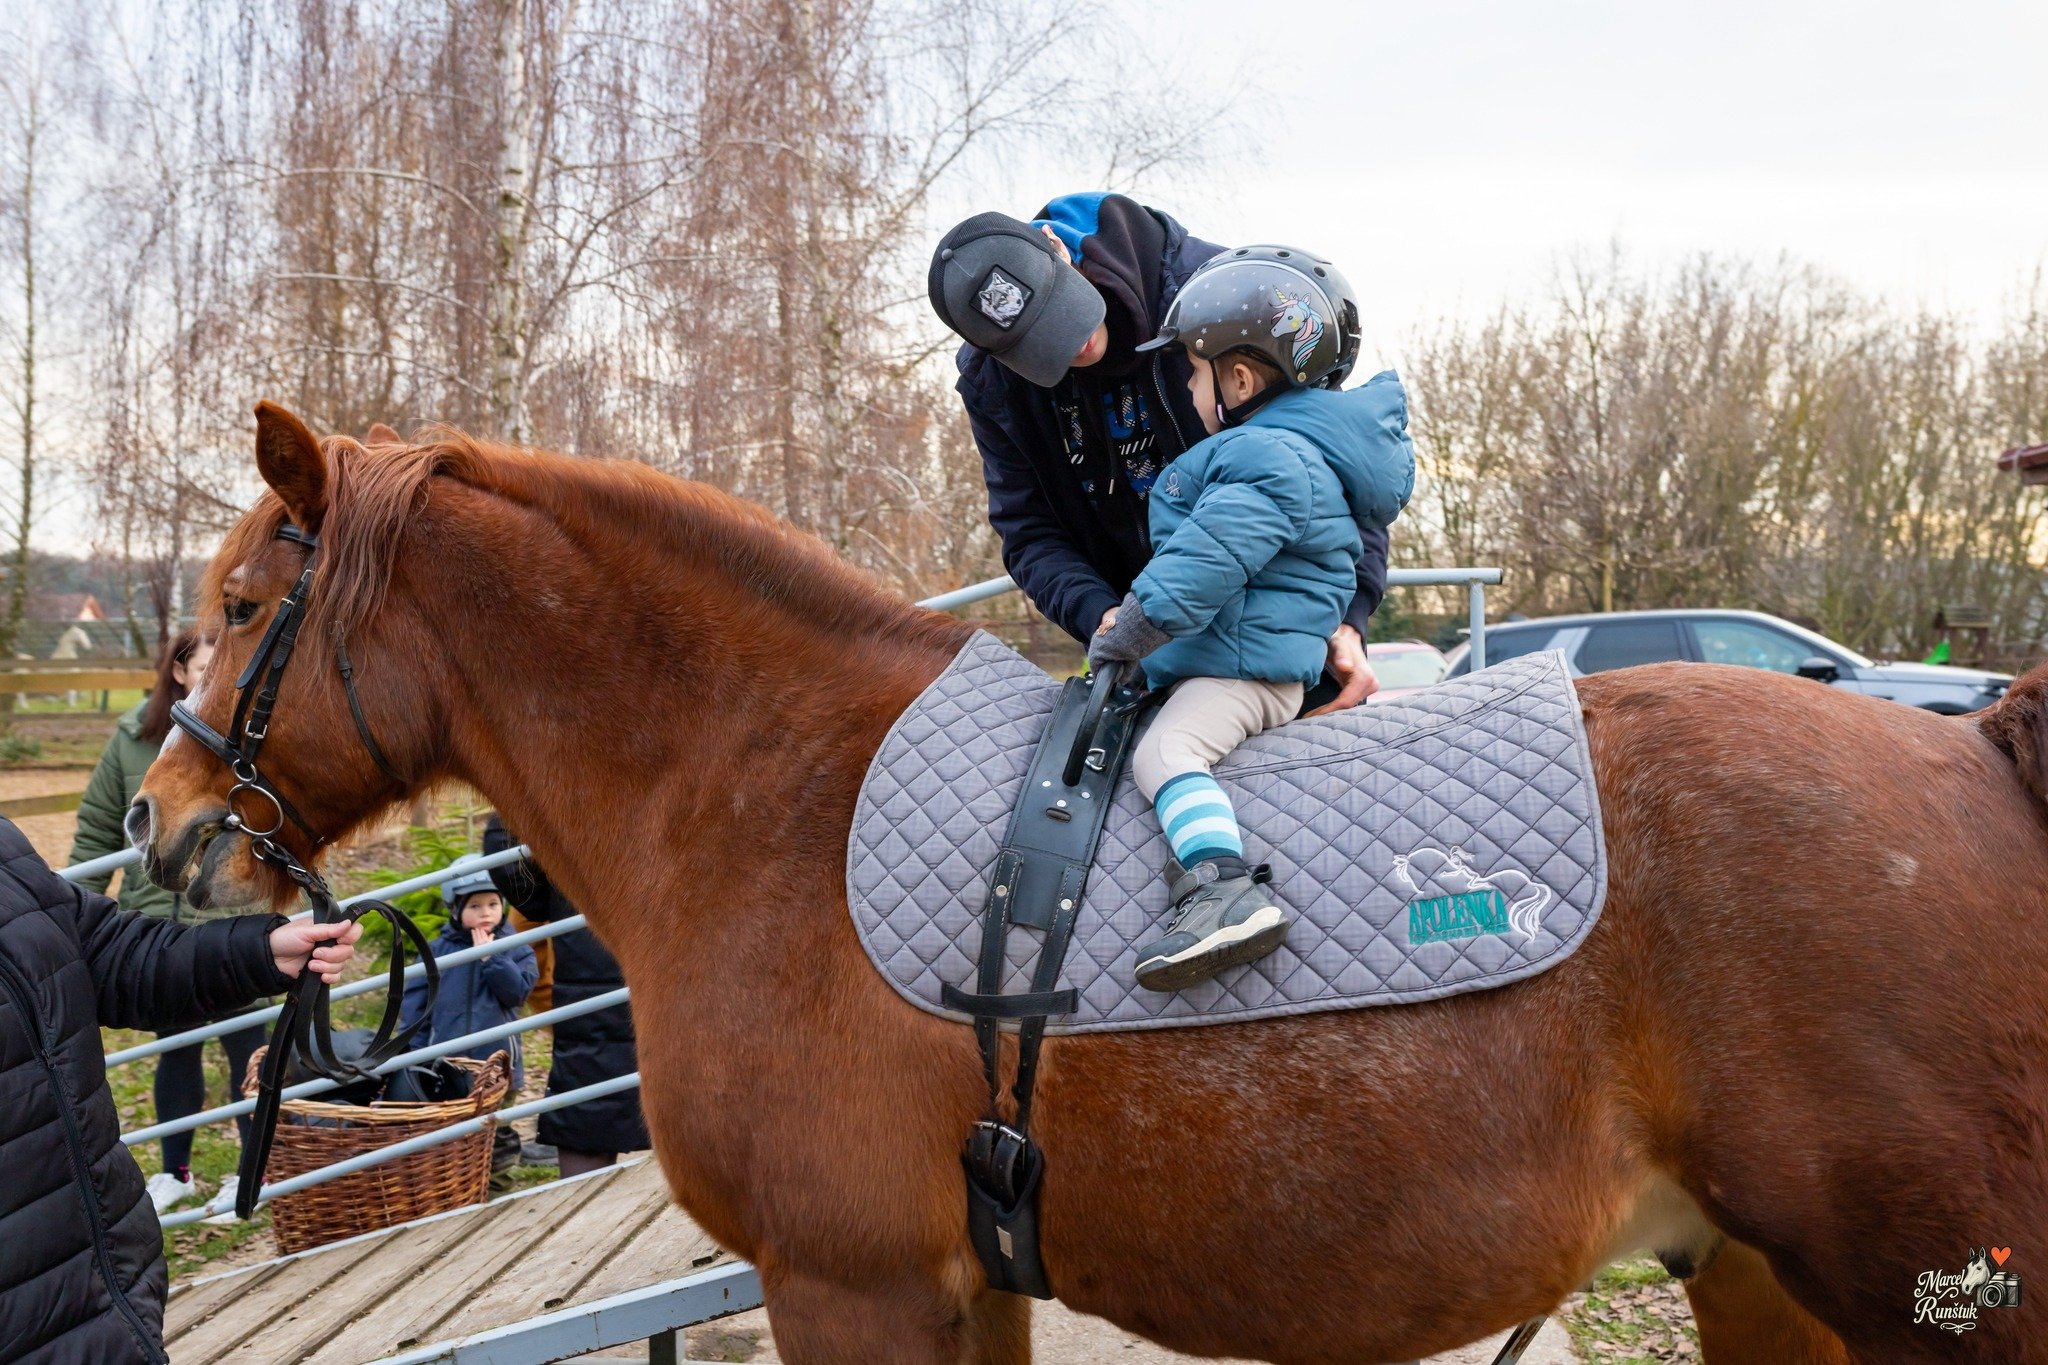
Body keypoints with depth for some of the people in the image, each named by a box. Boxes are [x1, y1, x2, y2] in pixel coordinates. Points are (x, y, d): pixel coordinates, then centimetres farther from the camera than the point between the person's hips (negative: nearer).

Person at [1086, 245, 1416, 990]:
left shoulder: (1269, 461, -20)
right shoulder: (1304, 442, 16)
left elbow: (1199, 567, -25)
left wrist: (1123, 635, -14)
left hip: (1245, 666, -12)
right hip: (1266, 655, 12)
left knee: (1163, 749, -28)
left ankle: (1225, 888, -43)